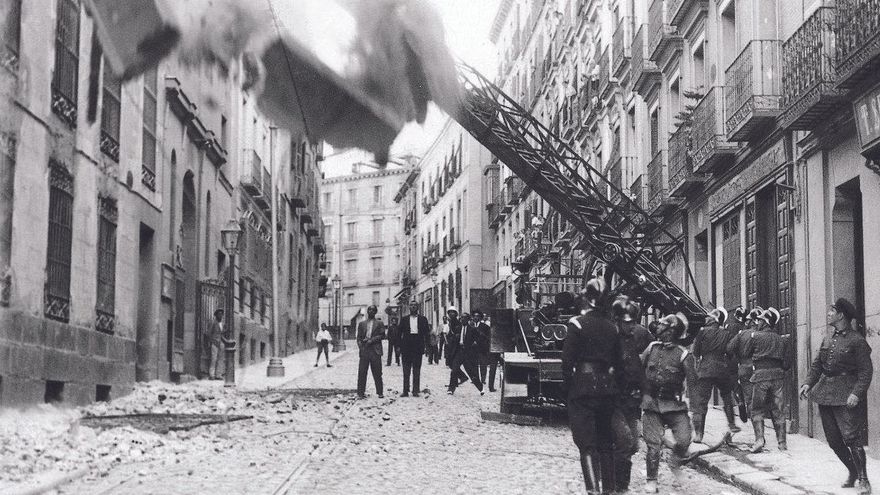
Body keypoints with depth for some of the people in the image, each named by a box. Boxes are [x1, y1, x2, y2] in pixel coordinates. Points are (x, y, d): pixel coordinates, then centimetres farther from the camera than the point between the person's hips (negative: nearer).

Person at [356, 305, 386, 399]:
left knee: (377, 373, 0)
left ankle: (379, 392, 5)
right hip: (364, 351, 2)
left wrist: (372, 340, -10)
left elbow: (382, 335, 1)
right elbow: (359, 337, 13)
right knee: (362, 372, -3)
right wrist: (360, 347, -2)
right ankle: (361, 392, 0)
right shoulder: (362, 324, 15)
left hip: (375, 351, -1)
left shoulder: (379, 323, 9)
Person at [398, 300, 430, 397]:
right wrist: (399, 346, 1)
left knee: (416, 371, 1)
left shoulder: (423, 319, 8)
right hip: (407, 347, 1)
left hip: (418, 347, 0)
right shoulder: (404, 320, 9)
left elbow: (427, 333, 7)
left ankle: (415, 391, 4)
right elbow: (400, 333, 8)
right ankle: (405, 391, 3)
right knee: (406, 371, 1)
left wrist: (426, 345, -3)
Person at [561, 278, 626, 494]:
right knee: (605, 443, 15)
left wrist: (567, 385, 0)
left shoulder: (577, 324, -9)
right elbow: (619, 361, 8)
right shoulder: (611, 326, 6)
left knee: (587, 444, -6)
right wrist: (619, 385, 15)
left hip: (583, 388, -5)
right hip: (607, 387, 5)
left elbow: (567, 360, -10)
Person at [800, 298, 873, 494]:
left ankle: (863, 479, -3)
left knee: (851, 437, -11)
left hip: (846, 396, -7)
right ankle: (853, 472, 25)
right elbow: (817, 365, 16)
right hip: (825, 393, 7)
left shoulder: (856, 341, -8)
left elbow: (866, 371, -11)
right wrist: (808, 383, 2)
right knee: (833, 439, 10)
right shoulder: (827, 339, 12)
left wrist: (857, 393, -21)